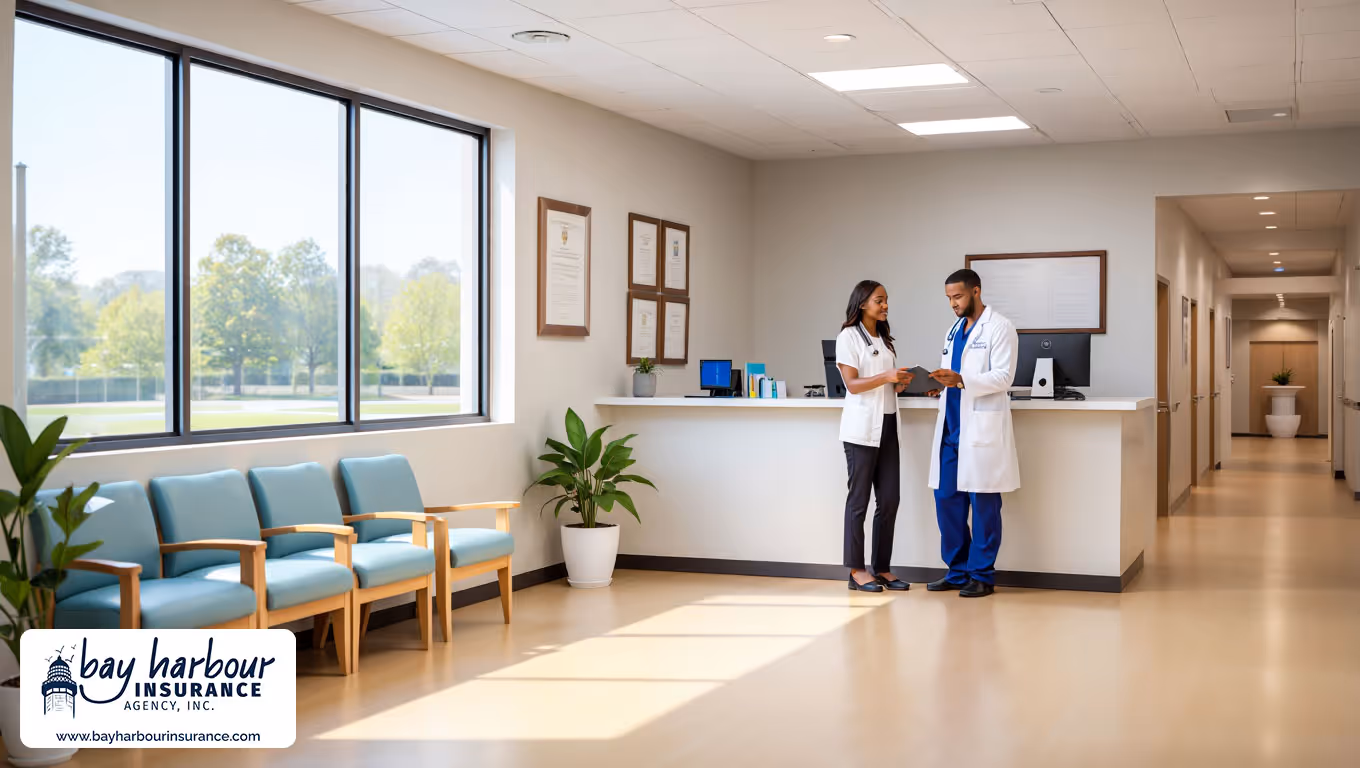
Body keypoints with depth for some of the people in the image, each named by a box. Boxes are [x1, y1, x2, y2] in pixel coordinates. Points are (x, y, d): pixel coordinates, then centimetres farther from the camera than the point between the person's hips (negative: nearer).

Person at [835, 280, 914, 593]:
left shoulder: (885, 339, 19)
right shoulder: (849, 336, -4)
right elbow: (852, 384, -11)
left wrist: (901, 383, -1)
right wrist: (885, 377, -24)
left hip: (887, 424, 7)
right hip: (862, 426, -7)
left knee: (890, 498, 3)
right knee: (859, 498, -2)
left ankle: (881, 567, 10)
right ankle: (857, 570, 3)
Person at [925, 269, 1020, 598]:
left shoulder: (999, 328, -5)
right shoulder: (954, 330, 18)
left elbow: (1003, 377, -13)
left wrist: (960, 380, -25)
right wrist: (939, 384, 0)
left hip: (982, 429, -7)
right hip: (951, 428, 7)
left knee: (983, 503, -1)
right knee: (946, 500, 7)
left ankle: (982, 575, 8)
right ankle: (958, 571, 18)